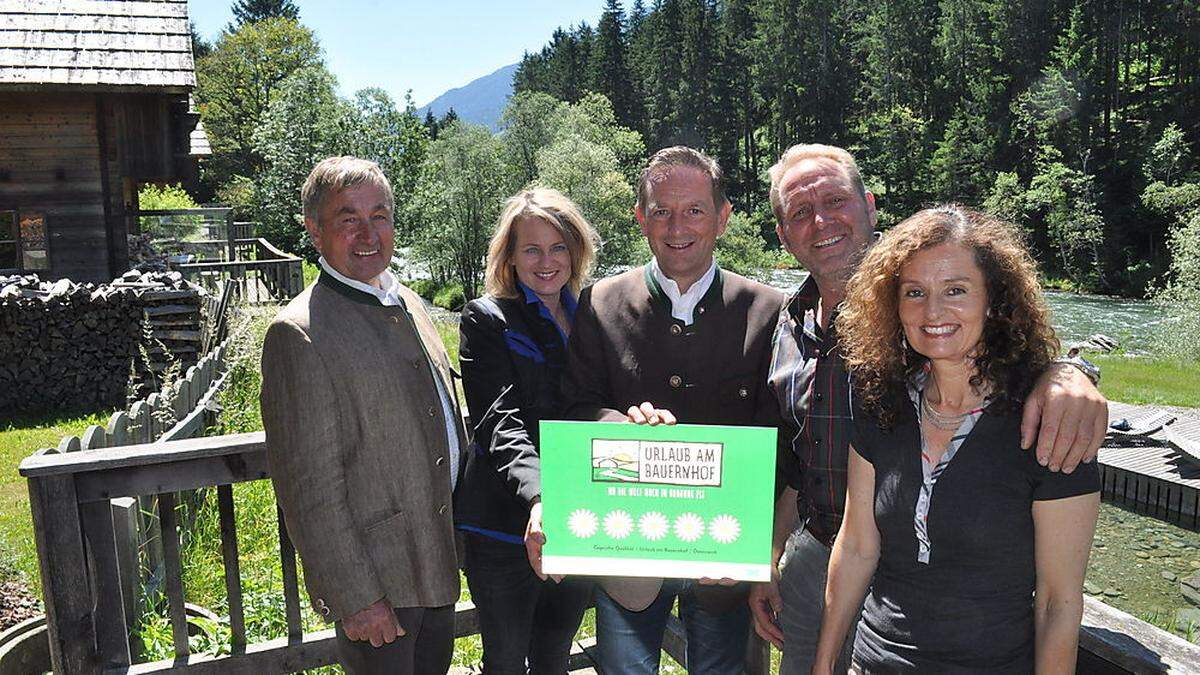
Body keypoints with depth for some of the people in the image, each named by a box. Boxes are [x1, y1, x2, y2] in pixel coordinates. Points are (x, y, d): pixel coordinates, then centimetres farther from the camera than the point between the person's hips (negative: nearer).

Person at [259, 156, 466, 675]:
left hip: (439, 563, 8)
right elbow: (309, 486, -19)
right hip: (376, 581, -8)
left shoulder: (407, 304, 8)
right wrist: (355, 597, -18)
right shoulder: (299, 334, -18)